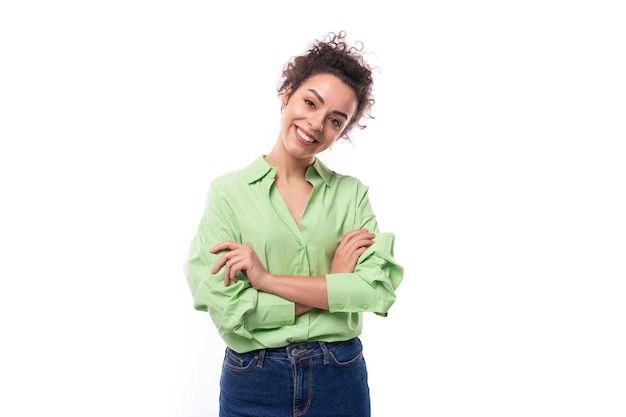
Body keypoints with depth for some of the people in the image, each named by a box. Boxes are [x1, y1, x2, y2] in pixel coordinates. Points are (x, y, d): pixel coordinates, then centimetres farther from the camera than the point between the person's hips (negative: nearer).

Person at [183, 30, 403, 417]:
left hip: (341, 380, 2)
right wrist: (334, 286, -13)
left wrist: (267, 278, -18)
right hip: (254, 384, -1)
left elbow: (380, 288, -14)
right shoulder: (228, 192, -7)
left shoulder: (353, 193, -1)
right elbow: (228, 309, -14)